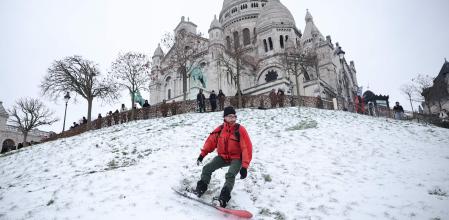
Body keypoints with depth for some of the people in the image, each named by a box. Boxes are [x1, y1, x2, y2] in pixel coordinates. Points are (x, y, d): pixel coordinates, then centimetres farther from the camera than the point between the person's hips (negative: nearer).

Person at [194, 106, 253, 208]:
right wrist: (202, 154, -1)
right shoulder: (220, 129, -4)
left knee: (230, 175, -27)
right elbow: (211, 141, 4)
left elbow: (247, 148, -19)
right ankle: (201, 188, 12)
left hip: (236, 158, -4)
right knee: (207, 168, -5)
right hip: (222, 156, 4)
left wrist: (244, 166, -25)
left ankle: (224, 197, -20)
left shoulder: (240, 129, -16)